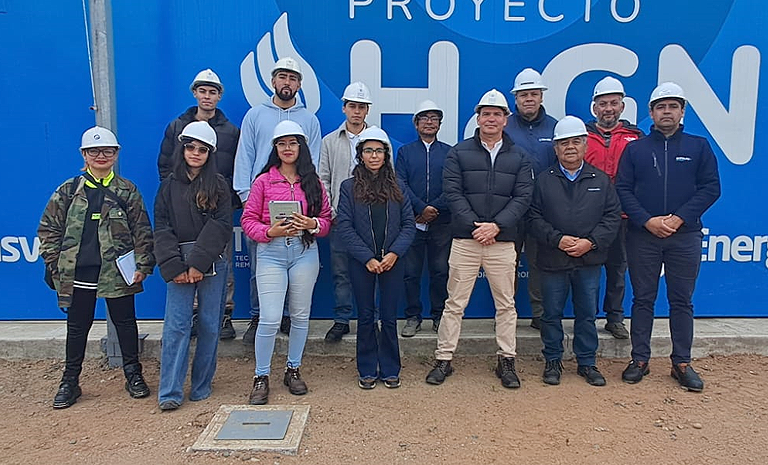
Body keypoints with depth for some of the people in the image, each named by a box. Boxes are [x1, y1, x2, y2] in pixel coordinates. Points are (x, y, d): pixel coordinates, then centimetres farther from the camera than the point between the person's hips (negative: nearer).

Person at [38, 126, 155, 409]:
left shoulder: (127, 191, 2)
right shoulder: (68, 191, 5)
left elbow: (142, 231, 2)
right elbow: (49, 229, 7)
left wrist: (143, 266, -5)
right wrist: (55, 264, 0)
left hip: (117, 273, -1)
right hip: (78, 274, 1)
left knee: (125, 323, 9)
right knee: (77, 327, 12)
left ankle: (133, 375, 24)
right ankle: (70, 382, 26)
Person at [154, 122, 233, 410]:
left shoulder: (218, 185, 5)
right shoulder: (170, 185, 10)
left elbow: (221, 226, -5)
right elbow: (162, 227, 4)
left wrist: (199, 263, -14)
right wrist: (174, 267, -9)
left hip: (212, 265, 0)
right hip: (180, 265, 1)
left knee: (210, 325, 5)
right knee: (176, 326, -4)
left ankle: (202, 387, 18)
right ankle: (170, 392, 3)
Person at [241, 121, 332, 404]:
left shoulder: (313, 182, 8)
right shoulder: (264, 181, 3)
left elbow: (327, 220, 8)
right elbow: (248, 220, 1)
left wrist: (312, 224, -13)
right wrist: (270, 231, -17)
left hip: (305, 252, 2)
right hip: (271, 253, -2)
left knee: (300, 316, 10)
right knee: (270, 319, -7)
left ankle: (293, 370, 28)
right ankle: (261, 377, 10)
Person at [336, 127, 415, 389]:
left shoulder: (396, 187, 6)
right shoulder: (349, 187, 0)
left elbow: (409, 224, 3)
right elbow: (344, 227, -5)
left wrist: (394, 253, -12)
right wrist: (367, 258, -12)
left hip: (392, 262, 1)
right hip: (361, 263, -1)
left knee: (389, 317, 7)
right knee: (366, 317, 8)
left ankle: (390, 370, 21)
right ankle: (367, 371, 21)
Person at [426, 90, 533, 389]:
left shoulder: (518, 157, 10)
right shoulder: (459, 153, 6)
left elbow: (523, 197, 1)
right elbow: (452, 193, -3)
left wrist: (496, 226, -13)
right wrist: (474, 225, -14)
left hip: (502, 242, 2)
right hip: (465, 239, -1)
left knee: (506, 305, 9)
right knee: (454, 304, 4)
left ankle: (506, 361, 22)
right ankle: (443, 360, 15)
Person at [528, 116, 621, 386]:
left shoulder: (601, 180, 7)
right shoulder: (544, 180, 3)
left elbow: (612, 216, 2)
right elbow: (534, 217, -2)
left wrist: (591, 242, -11)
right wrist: (557, 239, -15)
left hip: (589, 261, 1)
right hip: (553, 260, -1)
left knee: (587, 314, 9)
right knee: (552, 313, 7)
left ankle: (587, 363, 23)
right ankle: (553, 361, 22)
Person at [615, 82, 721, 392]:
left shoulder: (699, 146, 7)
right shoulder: (635, 148, 7)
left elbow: (711, 187, 0)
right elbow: (622, 189, 0)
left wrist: (680, 218, -13)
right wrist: (647, 220, -13)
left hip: (685, 236, 0)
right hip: (642, 236, 0)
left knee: (682, 301, 7)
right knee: (643, 299, 6)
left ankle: (682, 363, 17)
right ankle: (640, 360, 15)